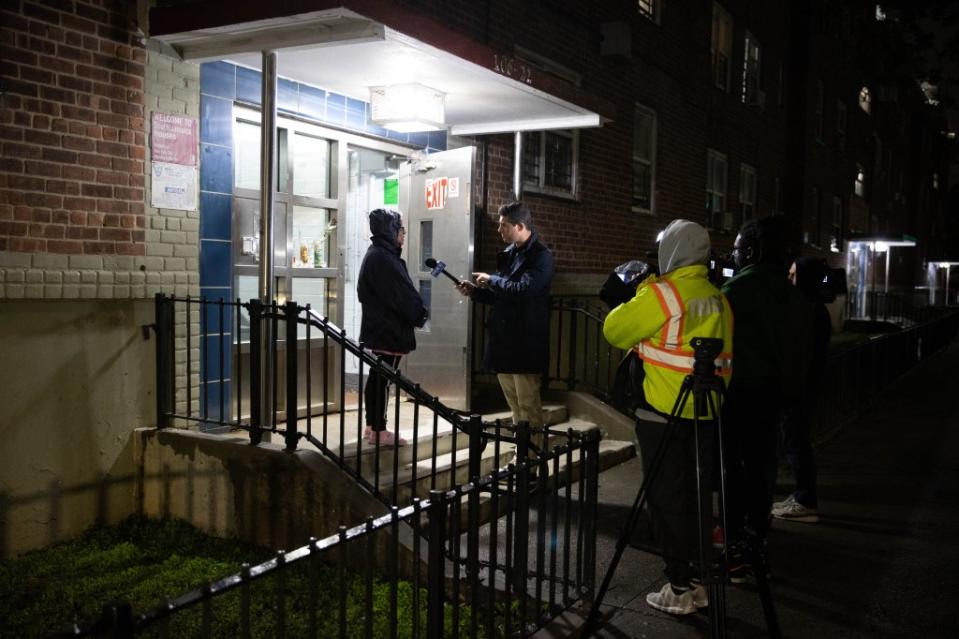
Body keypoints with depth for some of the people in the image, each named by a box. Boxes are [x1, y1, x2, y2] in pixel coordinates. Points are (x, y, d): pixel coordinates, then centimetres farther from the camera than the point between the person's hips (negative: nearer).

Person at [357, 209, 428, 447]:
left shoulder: (377, 254, 14)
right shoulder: (382, 257, -18)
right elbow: (400, 294, -19)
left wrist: (416, 311, 9)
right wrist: (420, 314, -5)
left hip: (379, 328, 10)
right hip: (388, 329, -10)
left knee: (377, 377, 14)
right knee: (383, 379, -4)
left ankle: (372, 426, 21)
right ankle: (379, 430, 3)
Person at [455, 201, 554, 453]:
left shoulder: (541, 256, -11)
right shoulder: (507, 254, 13)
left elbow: (522, 290, -25)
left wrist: (491, 280, -12)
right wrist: (475, 291, 5)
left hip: (525, 343, -8)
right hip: (503, 340, 8)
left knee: (528, 405, -4)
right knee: (514, 405, 15)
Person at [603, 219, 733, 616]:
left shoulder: (662, 293, -14)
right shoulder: (719, 299, 8)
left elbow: (615, 331, -5)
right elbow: (724, 355, 15)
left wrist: (641, 295, 6)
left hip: (666, 415, -7)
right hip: (706, 414, 7)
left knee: (668, 498, 2)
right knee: (696, 495, 14)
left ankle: (679, 589, 7)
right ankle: (697, 581, 23)